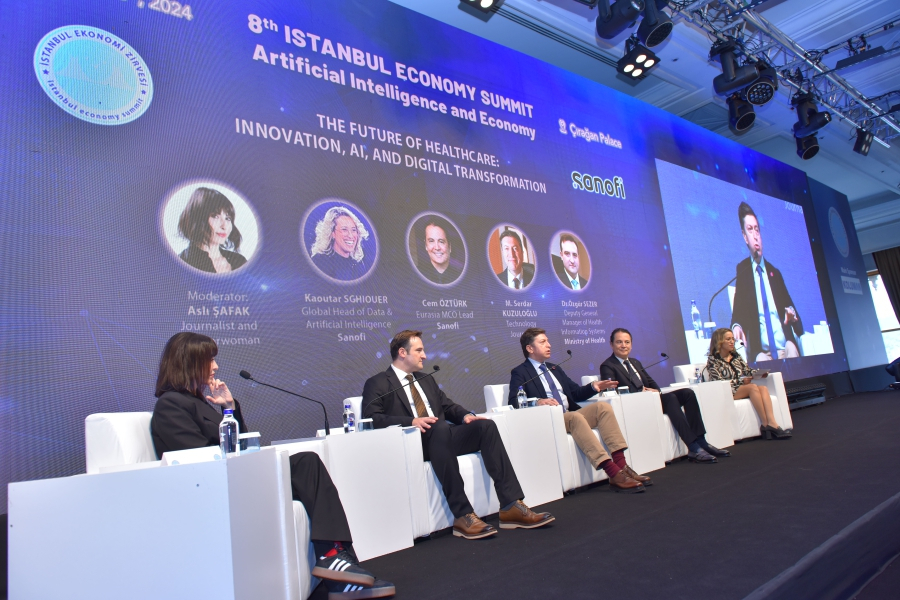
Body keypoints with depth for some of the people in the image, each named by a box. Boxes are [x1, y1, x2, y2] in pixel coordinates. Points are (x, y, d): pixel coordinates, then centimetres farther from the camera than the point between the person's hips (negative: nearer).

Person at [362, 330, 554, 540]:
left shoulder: (427, 380, 26)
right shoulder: (377, 384, 5)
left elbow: (448, 406, 23)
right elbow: (371, 418, -10)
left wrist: (466, 415, -1)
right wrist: (411, 421, -23)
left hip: (442, 436, 6)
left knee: (486, 425, -19)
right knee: (440, 428, -38)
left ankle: (511, 506, -24)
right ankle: (463, 515, -35)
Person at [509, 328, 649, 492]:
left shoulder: (555, 369, 24)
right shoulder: (520, 373, 1)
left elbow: (576, 393, 23)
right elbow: (514, 402, -13)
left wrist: (593, 387, 3)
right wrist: (538, 401, -30)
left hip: (571, 416, 7)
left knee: (602, 406, -15)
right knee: (576, 417, -34)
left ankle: (621, 465, -22)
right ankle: (613, 473, -38)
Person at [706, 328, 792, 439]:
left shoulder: (736, 356, 18)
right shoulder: (713, 360, -2)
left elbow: (747, 371, 14)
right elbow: (720, 382, -10)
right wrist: (741, 381, -19)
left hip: (743, 388, 6)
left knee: (763, 388, -23)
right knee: (753, 387, -29)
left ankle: (771, 423, -38)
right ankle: (766, 424, -28)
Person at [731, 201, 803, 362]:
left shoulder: (775, 272, 19)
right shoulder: (742, 270, 8)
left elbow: (789, 306, 18)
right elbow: (738, 310, -2)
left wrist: (792, 314, -8)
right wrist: (736, 326, -26)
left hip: (785, 348, 4)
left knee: (792, 350, -29)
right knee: (761, 360, -34)